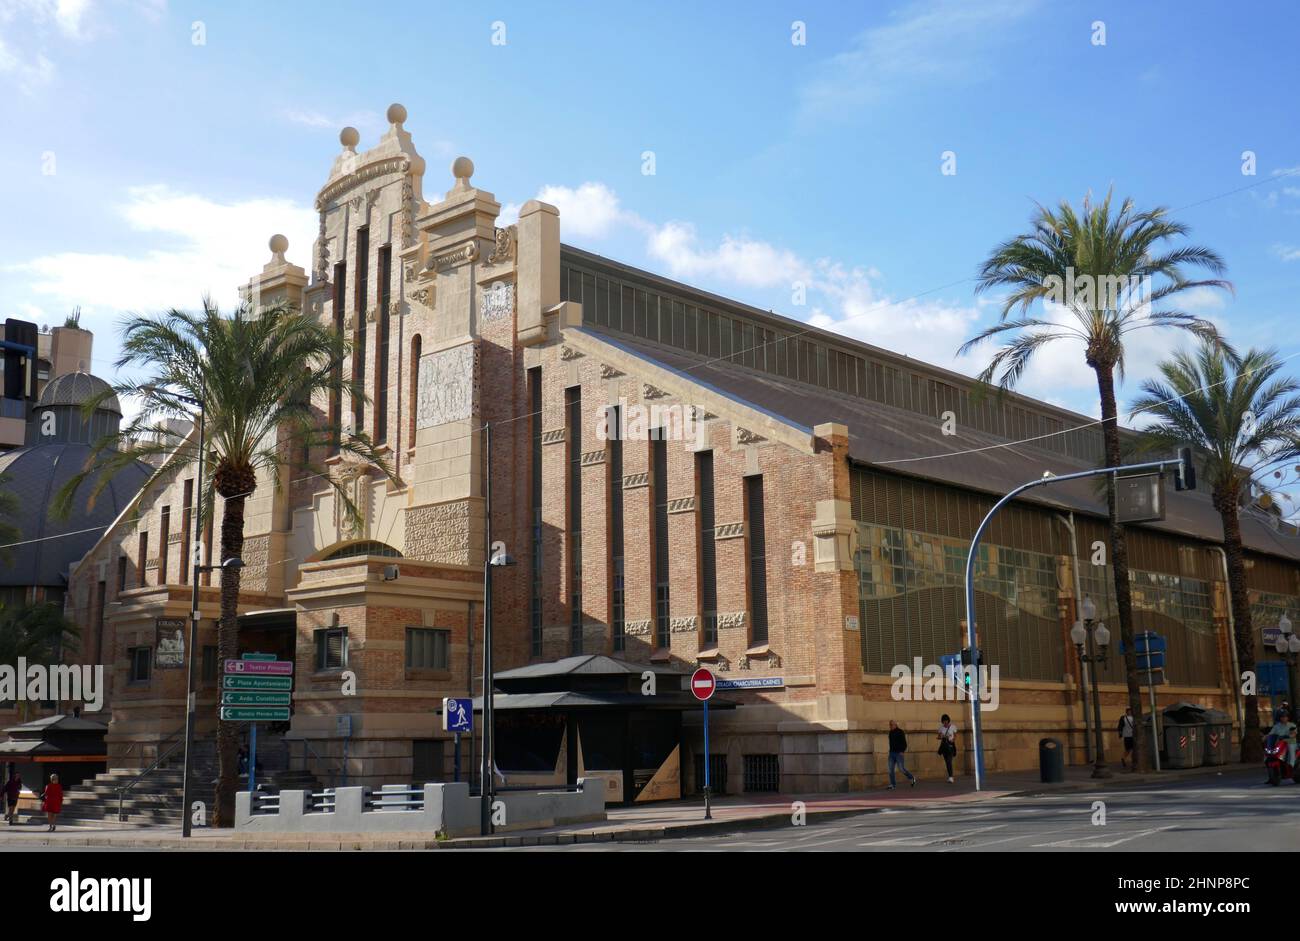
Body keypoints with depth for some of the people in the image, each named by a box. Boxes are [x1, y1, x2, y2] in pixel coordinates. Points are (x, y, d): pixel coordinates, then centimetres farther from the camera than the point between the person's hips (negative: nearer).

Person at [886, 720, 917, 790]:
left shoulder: (900, 732, -7)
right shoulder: (890, 733, 12)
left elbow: (904, 743, -10)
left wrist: (902, 751, -17)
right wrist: (890, 750, 16)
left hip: (898, 753, -6)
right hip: (891, 753, 6)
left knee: (901, 768, -6)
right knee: (890, 769, -2)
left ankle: (912, 778, 18)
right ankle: (892, 785, 3)